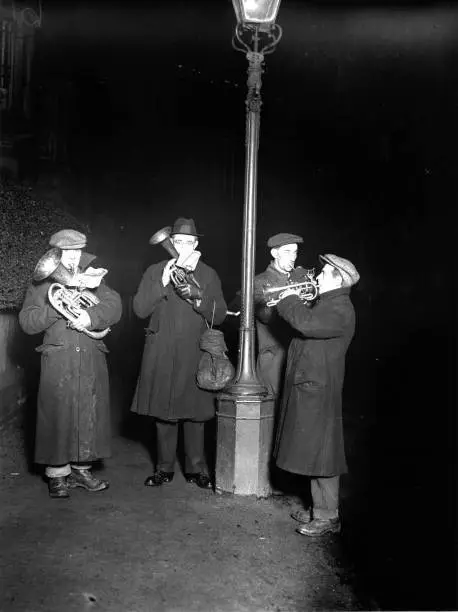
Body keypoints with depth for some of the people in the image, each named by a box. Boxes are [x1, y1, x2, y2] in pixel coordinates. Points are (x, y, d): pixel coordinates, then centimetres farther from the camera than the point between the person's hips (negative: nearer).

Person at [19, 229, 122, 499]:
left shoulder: (94, 279, 13)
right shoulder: (42, 283, 8)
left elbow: (114, 306, -2)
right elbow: (27, 321, -2)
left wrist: (91, 315, -20)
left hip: (91, 359, 2)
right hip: (57, 362, -2)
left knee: (90, 413, 6)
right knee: (57, 414, -1)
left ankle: (82, 468, 20)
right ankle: (57, 473, 11)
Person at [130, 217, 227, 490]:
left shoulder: (208, 275, 9)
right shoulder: (155, 271, 9)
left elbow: (219, 316, 3)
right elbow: (140, 309, 0)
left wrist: (198, 297, -13)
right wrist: (162, 284, -11)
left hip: (194, 353, -1)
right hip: (162, 353, 1)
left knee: (195, 412, 0)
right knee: (163, 411, 5)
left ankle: (196, 467, 14)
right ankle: (165, 467, 19)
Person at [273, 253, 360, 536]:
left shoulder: (340, 308, -18)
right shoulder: (328, 302, 16)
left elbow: (306, 323, -31)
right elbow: (308, 324, 21)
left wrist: (290, 300, -15)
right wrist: (292, 301, 8)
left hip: (318, 389, -10)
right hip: (308, 386, 10)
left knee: (320, 453, -3)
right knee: (313, 450, 16)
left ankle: (328, 517, 8)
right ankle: (319, 507, 28)